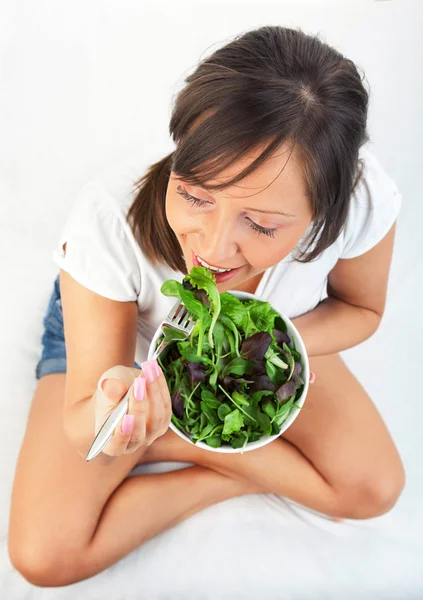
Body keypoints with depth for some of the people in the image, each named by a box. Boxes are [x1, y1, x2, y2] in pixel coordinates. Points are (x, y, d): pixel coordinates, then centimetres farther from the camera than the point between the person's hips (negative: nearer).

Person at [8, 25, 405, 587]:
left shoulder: (365, 197, -33)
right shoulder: (109, 219, -40)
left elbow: (360, 310, -10)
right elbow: (80, 424, -30)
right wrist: (106, 416, -55)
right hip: (118, 334, -2)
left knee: (374, 488, -9)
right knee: (45, 555, -14)